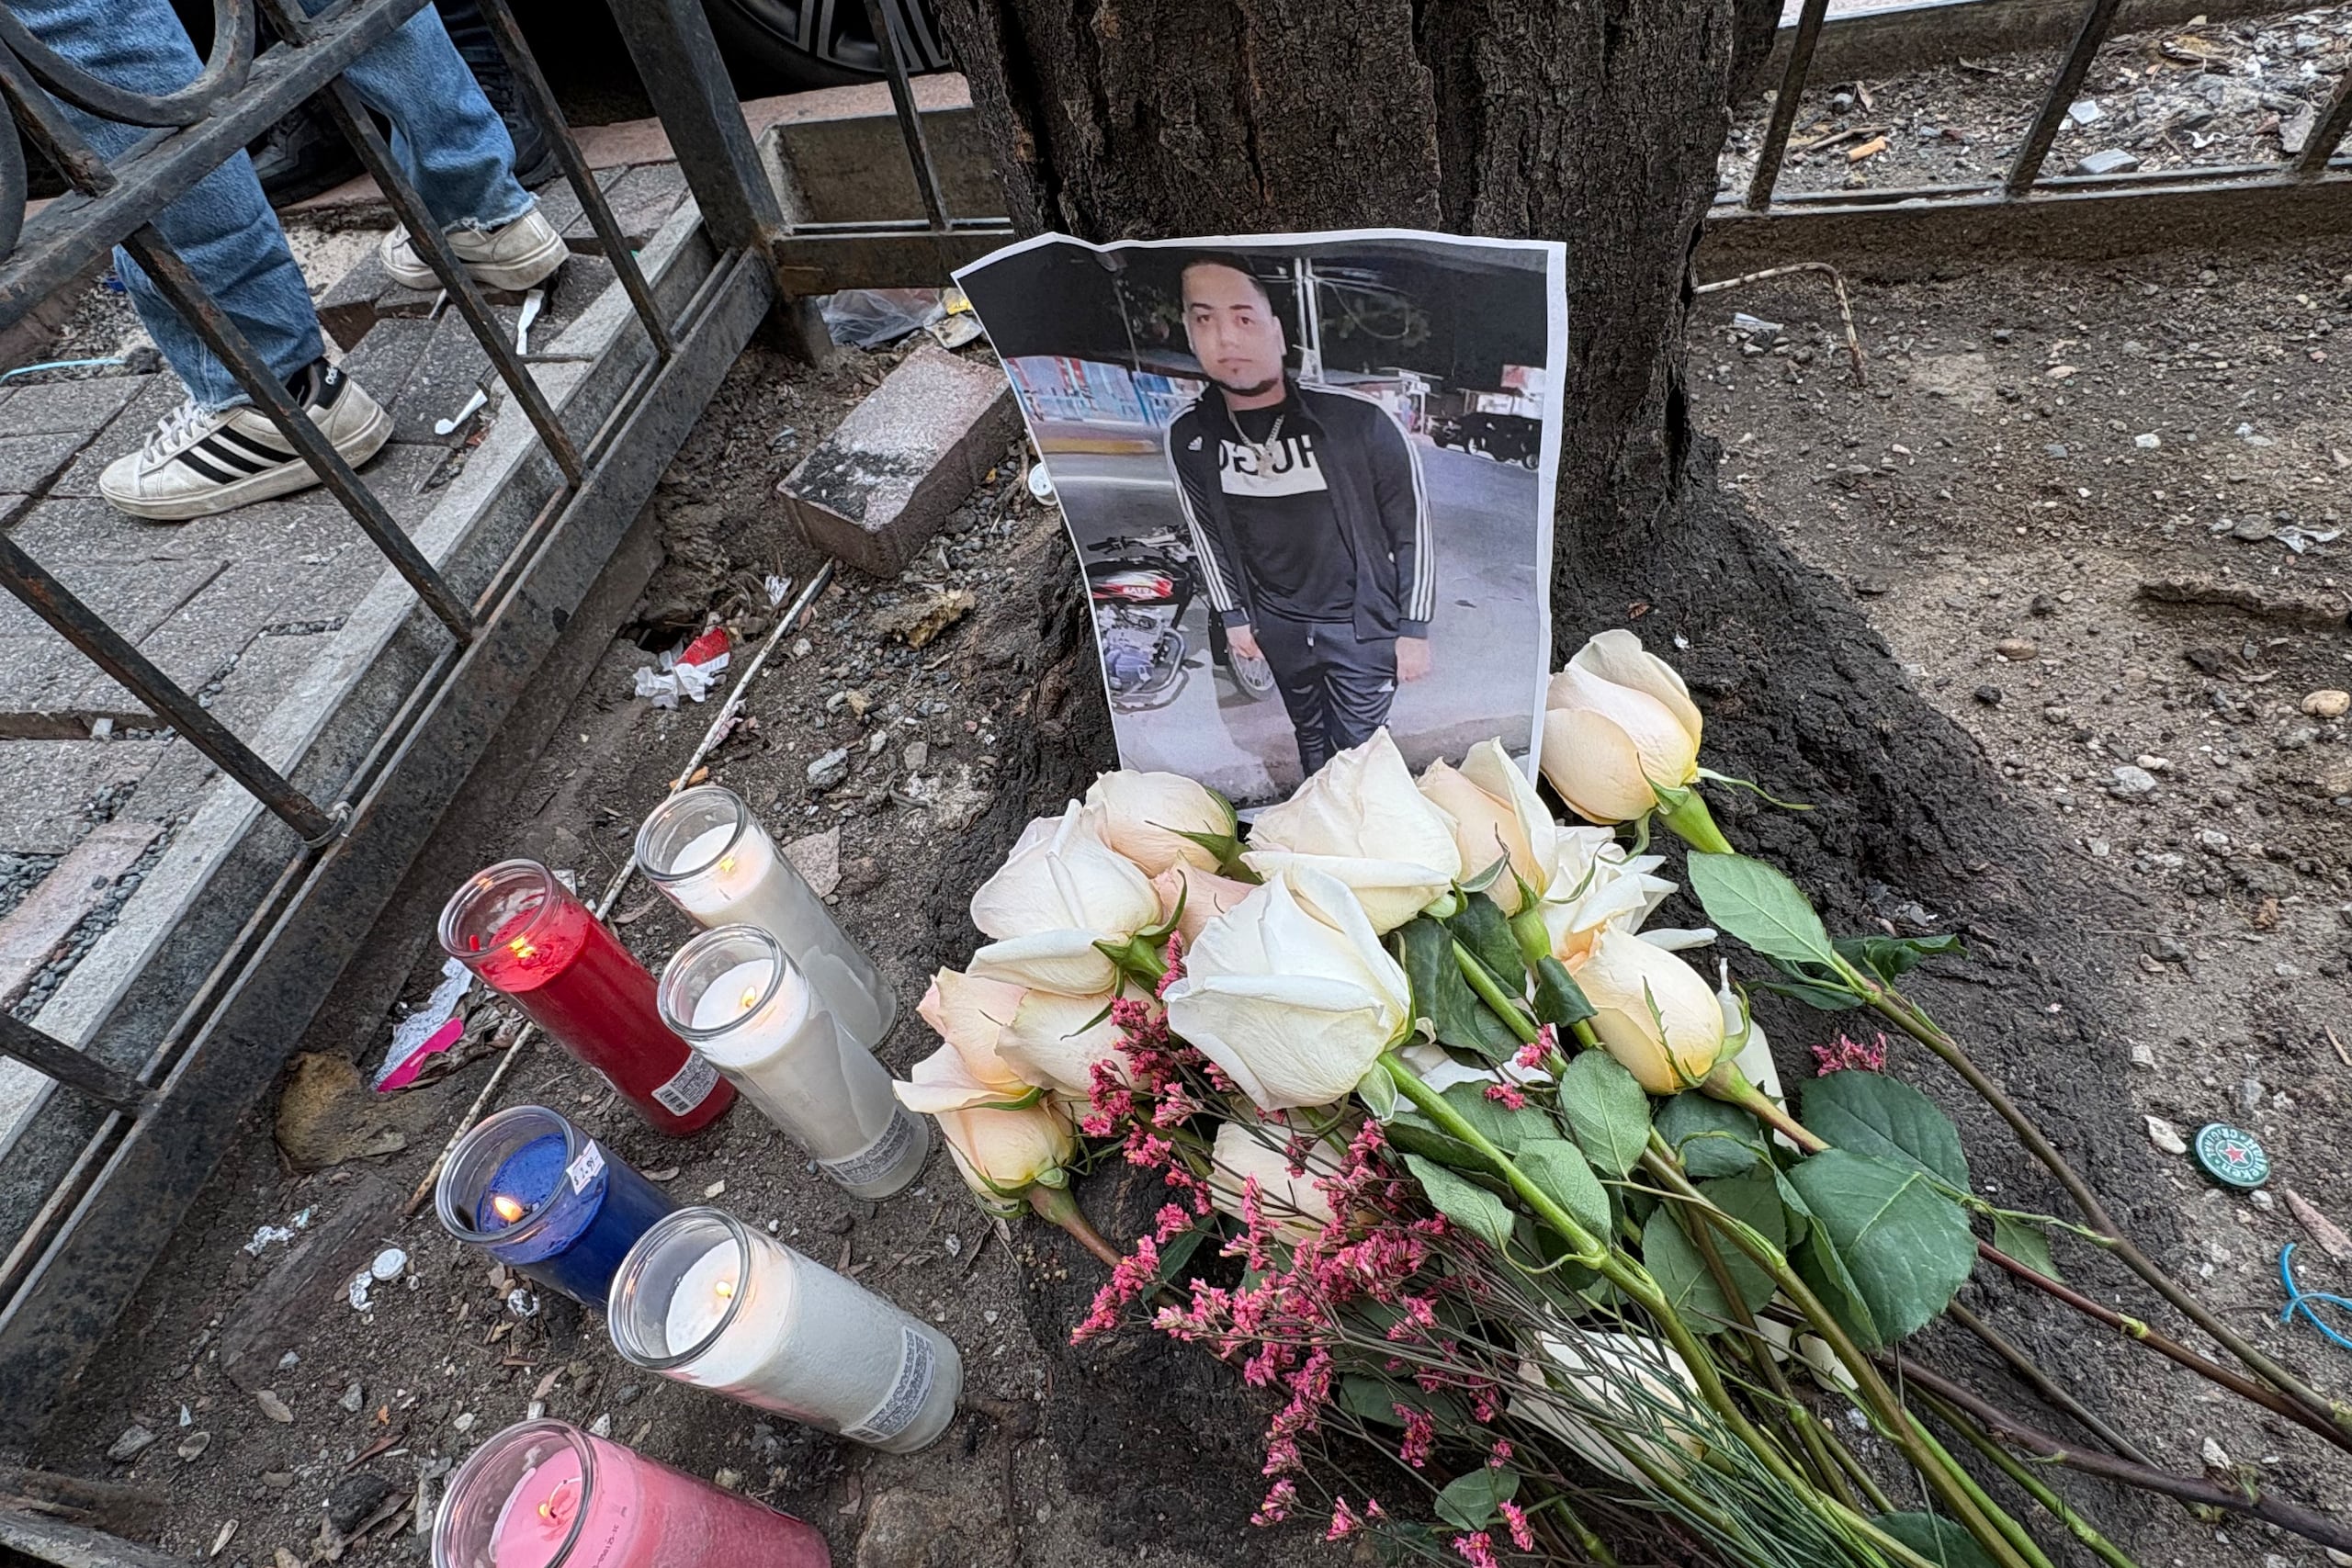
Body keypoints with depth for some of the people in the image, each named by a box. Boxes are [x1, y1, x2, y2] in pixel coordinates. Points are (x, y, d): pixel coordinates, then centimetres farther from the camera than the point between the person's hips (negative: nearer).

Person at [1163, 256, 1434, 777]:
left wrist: (1414, 629, -9)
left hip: (1362, 623, -4)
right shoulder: (1188, 437, -11)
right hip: (1276, 626, 4)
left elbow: (1412, 529, -13)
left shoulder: (1358, 420, -23)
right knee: (1310, 736, 23)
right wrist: (1233, 616, 11)